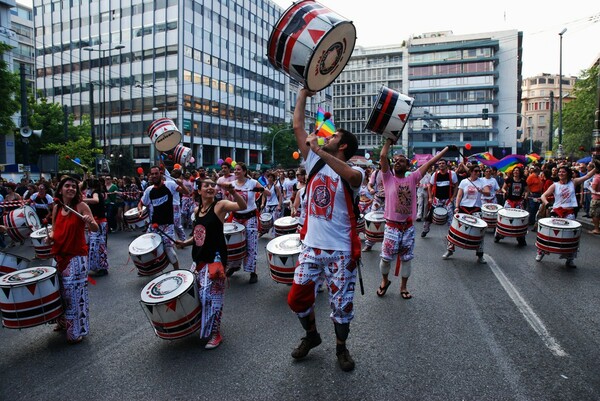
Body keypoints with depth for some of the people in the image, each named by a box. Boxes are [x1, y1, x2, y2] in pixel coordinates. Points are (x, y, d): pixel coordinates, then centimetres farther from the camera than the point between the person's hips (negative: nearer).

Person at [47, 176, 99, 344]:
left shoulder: (81, 206, -9)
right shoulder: (56, 208, 6)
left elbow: (95, 229, -13)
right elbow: (55, 229, 17)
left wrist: (90, 221, -34)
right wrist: (51, 236, -4)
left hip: (77, 256, -5)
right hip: (59, 255, 6)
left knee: (74, 292, -3)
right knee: (61, 290, 17)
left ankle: (77, 330, 11)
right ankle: (63, 322, 38)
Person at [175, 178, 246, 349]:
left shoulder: (220, 205, -10)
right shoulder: (197, 210, 10)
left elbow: (243, 206, -29)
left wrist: (232, 191, -43)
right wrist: (185, 243, 6)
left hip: (215, 259, -8)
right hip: (198, 259, 8)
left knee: (211, 295, -6)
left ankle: (215, 334, 11)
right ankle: (199, 325, 41)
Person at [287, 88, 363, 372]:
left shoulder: (353, 172, -9)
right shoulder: (315, 163, 5)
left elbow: (353, 175, -36)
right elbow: (298, 126, 4)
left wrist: (318, 149, -35)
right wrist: (304, 92, 8)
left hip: (340, 251, -4)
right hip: (311, 246, 5)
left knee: (341, 304, 9)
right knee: (297, 298, 9)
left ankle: (341, 347, 34)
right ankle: (311, 335, 37)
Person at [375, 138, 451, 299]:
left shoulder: (412, 179, 3)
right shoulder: (388, 178, -3)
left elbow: (430, 162, 3)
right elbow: (382, 156, -14)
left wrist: (447, 148, 4)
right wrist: (389, 139, -5)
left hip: (408, 226, 2)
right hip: (392, 226, -2)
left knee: (406, 258, 11)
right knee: (386, 258, 3)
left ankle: (403, 286, 27)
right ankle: (385, 281, 29)